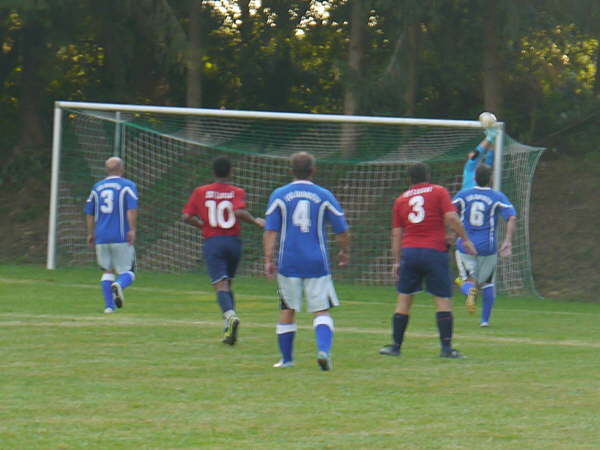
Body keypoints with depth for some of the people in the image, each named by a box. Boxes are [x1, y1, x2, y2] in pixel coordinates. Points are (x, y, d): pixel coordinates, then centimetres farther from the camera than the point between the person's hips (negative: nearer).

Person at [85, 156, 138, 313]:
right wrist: (132, 229, -13)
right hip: (121, 237, -4)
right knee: (127, 270, 2)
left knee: (108, 271, 12)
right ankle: (120, 284, -31)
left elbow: (89, 213, 17)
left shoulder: (97, 187, 14)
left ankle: (109, 305, 2)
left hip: (101, 237, 4)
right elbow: (132, 209, -14)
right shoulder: (127, 186, -1)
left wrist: (91, 233, 24)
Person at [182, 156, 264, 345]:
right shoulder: (237, 192, 0)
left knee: (221, 285, -10)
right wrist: (256, 221, -5)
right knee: (228, 284, 18)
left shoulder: (201, 192, 3)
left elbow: (186, 217, 1)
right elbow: (239, 212, -19)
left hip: (212, 242, -2)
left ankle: (231, 316, -38)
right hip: (233, 242, 2)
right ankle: (229, 329, 13)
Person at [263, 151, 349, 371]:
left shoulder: (279, 195, 2)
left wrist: (268, 260, -1)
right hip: (317, 263, -1)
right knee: (322, 311, 1)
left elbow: (270, 231, -3)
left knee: (287, 311, 12)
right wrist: (344, 252, 22)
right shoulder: (324, 196, 2)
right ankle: (324, 349, -22)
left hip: (288, 264, 1)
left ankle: (286, 359, 18)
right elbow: (342, 231, 6)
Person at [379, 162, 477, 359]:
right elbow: (451, 218, -9)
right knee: (443, 300, 0)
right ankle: (446, 348, -5)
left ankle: (396, 345, 8)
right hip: (435, 252, -3)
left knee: (404, 300, 9)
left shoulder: (401, 200, 12)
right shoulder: (439, 192, 3)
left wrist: (397, 261, 14)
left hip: (409, 252, 3)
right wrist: (465, 239, 0)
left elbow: (396, 233, 11)